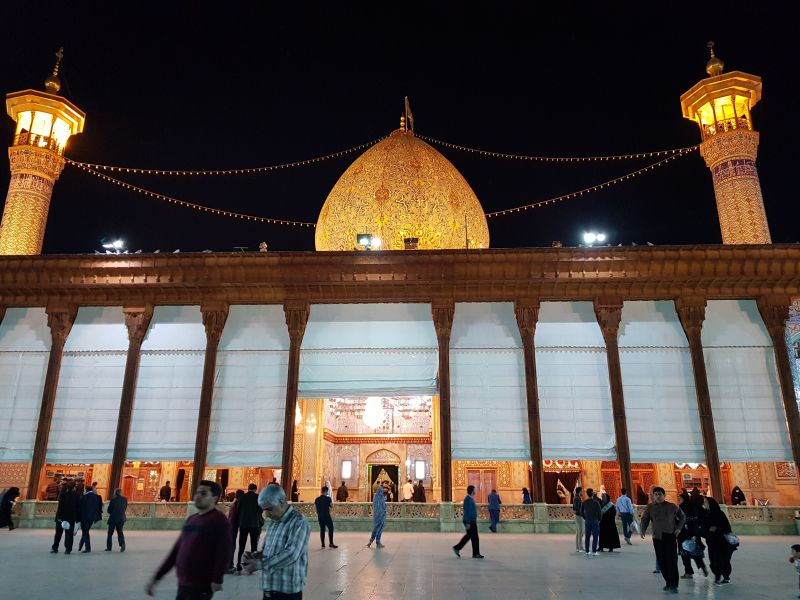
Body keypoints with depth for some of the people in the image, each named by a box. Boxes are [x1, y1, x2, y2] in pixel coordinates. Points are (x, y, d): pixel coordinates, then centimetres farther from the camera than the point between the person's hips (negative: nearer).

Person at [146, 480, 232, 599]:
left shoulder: (219, 520, -10)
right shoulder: (190, 519, 15)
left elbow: (224, 552, -18)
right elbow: (176, 550, 18)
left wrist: (217, 579, -26)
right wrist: (156, 578, 17)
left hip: (202, 587, -8)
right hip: (183, 585, 8)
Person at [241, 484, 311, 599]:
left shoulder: (298, 522, -14)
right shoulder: (273, 522, 12)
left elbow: (291, 554, -24)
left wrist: (259, 564, -21)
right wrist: (256, 556, -1)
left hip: (288, 590, -7)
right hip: (269, 588, 7)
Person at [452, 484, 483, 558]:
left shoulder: (470, 499, 14)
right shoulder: (468, 499, -18)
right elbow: (467, 512, -21)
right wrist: (467, 523, -23)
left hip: (472, 521, 10)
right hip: (470, 521, -10)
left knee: (468, 536, 15)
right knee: (474, 537, -2)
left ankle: (457, 548, 17)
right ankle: (476, 553, 7)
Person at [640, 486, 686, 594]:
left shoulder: (672, 507, -1)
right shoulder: (650, 507, 1)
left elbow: (682, 517, 14)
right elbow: (645, 519, 4)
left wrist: (679, 528, 3)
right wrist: (643, 530, -10)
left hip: (670, 536, -2)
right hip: (657, 537, 2)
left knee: (672, 560, -8)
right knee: (661, 561, 5)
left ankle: (673, 585, -2)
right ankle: (668, 582, 21)